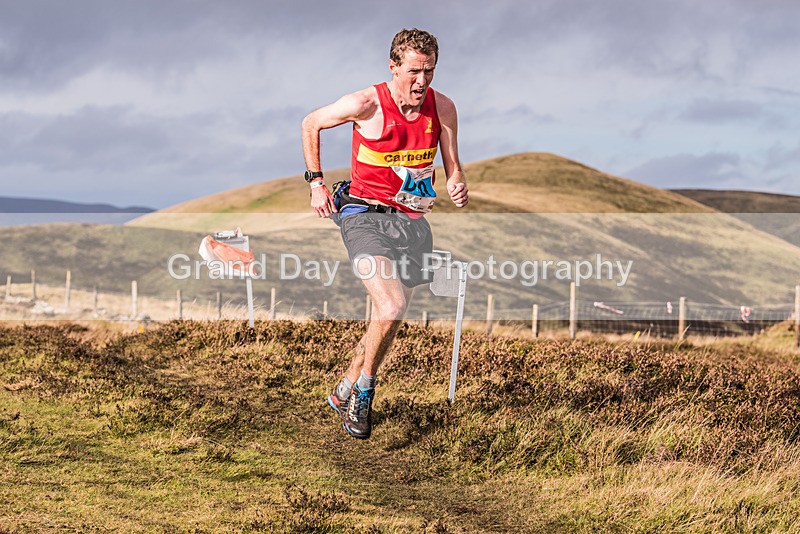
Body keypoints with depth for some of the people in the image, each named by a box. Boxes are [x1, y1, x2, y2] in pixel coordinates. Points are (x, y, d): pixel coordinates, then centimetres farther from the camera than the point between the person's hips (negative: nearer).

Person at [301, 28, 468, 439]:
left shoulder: (443, 108, -2)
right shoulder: (367, 104, -13)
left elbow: (452, 167, 7)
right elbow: (311, 124, 4)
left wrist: (458, 187, -16)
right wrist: (315, 182, 2)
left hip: (413, 222, 5)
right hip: (366, 216, -5)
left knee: (389, 319, 10)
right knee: (391, 309, -23)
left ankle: (344, 393, 29)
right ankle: (363, 388, 0)